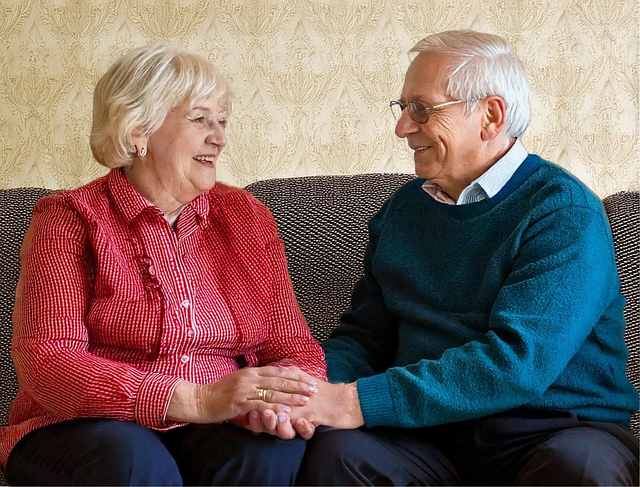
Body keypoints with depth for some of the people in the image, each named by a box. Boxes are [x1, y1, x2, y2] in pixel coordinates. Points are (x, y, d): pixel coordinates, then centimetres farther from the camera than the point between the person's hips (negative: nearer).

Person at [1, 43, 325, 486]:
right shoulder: (71, 219, 0)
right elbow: (45, 361, -14)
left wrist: (277, 404, -18)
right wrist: (197, 401, -25)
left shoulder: (248, 218, 13)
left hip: (215, 431, 3)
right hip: (85, 429, -3)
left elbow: (295, 348, 9)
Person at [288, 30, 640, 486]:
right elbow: (363, 337, 14)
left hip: (559, 429, -4)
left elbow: (519, 361, -20)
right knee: (335, 449, -26)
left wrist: (360, 402, -25)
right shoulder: (403, 209, 15)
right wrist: (308, 390, -10)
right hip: (432, 438, 4)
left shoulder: (565, 212, -8)